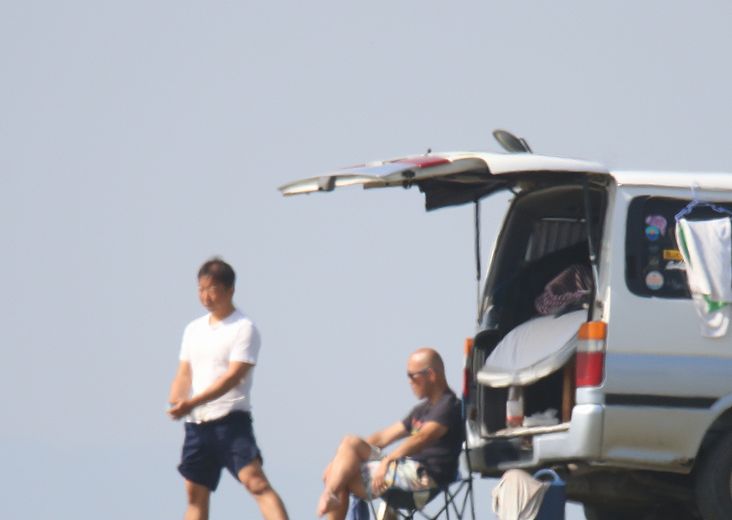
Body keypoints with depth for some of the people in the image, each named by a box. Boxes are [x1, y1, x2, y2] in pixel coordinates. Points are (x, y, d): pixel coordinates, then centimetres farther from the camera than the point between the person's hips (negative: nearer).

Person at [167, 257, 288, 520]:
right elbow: (184, 374, 14)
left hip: (231, 420, -7)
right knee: (195, 495, 8)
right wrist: (176, 401, -9)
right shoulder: (194, 329, 15)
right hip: (197, 424, 7)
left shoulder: (244, 328, -7)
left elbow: (233, 376, -16)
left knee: (256, 482, -20)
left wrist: (192, 403, -25)